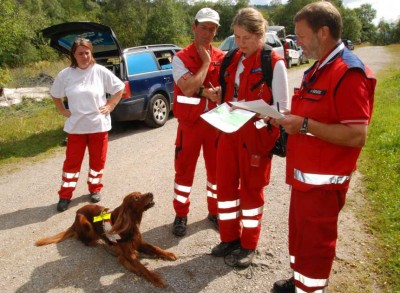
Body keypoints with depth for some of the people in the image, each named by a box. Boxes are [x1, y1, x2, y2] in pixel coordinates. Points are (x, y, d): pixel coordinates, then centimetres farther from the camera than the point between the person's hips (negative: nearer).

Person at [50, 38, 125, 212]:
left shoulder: (101, 72, -6)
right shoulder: (65, 74, -3)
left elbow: (119, 88, 3)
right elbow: (55, 95, 12)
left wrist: (110, 106, -3)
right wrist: (63, 111, 3)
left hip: (99, 125, 0)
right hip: (76, 126, 1)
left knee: (97, 160, 10)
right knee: (72, 161, 6)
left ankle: (95, 189, 29)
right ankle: (65, 196, 16)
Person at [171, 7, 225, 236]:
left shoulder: (222, 58, 3)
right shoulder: (181, 58, -8)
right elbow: (188, 89, -22)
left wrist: (202, 91, -19)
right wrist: (206, 61, -15)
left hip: (216, 121, 3)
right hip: (190, 123, -3)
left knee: (217, 168, 12)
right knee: (184, 170, 6)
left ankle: (215, 211, 30)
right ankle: (181, 215, 21)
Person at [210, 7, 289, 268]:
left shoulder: (274, 63, -11)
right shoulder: (234, 60, 9)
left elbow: (282, 106, -11)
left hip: (256, 135, -6)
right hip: (229, 132, 6)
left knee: (251, 189, 7)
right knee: (226, 185, 12)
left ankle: (248, 245, 25)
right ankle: (229, 238, 30)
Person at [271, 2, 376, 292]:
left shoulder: (349, 72, -20)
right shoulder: (317, 70, 12)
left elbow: (356, 136, -26)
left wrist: (304, 124, -24)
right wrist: (290, 119, 5)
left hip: (324, 180, -10)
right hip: (303, 174, 10)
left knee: (315, 241, 6)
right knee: (300, 234, 22)